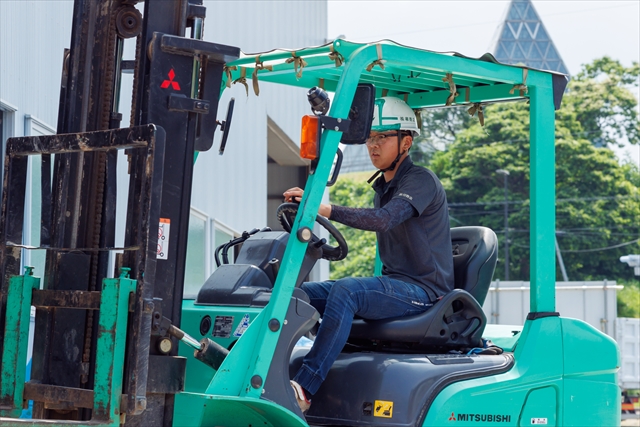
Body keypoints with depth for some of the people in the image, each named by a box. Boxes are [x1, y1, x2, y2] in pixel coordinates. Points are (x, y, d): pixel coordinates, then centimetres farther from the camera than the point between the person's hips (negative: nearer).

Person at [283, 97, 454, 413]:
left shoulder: (421, 181, -12)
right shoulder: (382, 186, 17)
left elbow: (383, 219, -30)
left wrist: (324, 209, -41)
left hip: (424, 291, -9)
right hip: (393, 285, 9)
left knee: (345, 290, -33)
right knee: (302, 293, -5)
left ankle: (304, 389, -38)